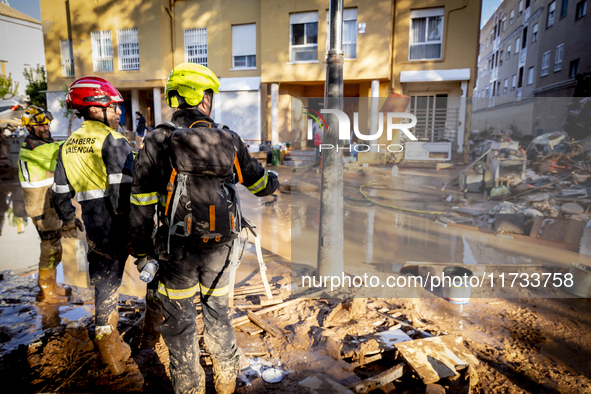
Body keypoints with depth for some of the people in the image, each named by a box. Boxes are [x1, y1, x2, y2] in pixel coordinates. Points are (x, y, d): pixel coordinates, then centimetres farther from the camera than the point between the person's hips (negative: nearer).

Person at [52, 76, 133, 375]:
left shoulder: (68, 146, 11)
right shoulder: (113, 141, -12)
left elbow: (61, 192, 16)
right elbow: (122, 191, -21)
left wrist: (68, 220, 30)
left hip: (93, 228, 7)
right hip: (119, 229, -7)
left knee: (104, 281, 18)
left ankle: (108, 345, 31)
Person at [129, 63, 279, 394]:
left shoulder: (157, 143, -10)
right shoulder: (229, 140, -4)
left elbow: (141, 207, -8)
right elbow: (259, 183, 9)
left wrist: (143, 253, 2)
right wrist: (275, 181, 32)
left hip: (177, 251, -2)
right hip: (219, 248, 3)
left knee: (180, 323, 16)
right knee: (219, 313, 21)